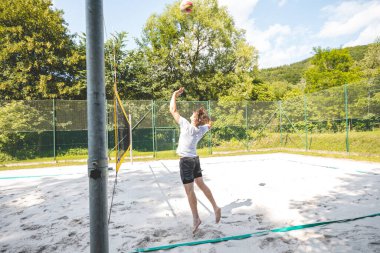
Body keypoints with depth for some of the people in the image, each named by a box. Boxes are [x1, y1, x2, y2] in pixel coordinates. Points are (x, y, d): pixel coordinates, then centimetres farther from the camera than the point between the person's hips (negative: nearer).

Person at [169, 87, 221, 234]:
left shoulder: (186, 125, -18)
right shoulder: (202, 129, -2)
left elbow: (173, 110, -14)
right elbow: (209, 124, 24)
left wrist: (174, 95, -4)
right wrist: (205, 117, 13)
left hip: (185, 161, -7)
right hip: (195, 159, 7)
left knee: (189, 190, 0)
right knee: (201, 185, 18)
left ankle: (196, 219, 7)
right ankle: (215, 207, 20)